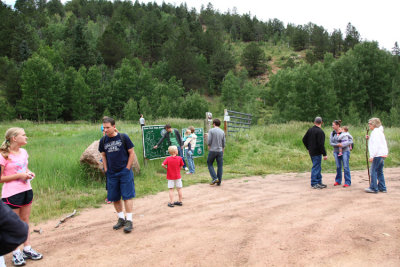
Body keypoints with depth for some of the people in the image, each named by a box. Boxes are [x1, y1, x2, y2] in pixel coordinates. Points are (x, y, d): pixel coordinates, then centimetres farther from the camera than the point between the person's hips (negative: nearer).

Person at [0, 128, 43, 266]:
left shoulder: (23, 152, 6)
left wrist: (29, 173, 2)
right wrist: (19, 175, -19)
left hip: (26, 190, 7)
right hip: (12, 194, -6)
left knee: (25, 220, 14)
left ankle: (27, 249, 25)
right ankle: (16, 252, 17)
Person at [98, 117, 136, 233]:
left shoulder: (123, 137, -6)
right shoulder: (103, 141, 4)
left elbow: (131, 153, -2)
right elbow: (103, 155, 16)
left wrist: (127, 168, -7)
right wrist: (106, 169, 7)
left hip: (125, 172, -4)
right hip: (111, 174, 4)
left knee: (127, 196, -5)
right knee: (114, 198, 10)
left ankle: (129, 221, 3)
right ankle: (121, 219, 27)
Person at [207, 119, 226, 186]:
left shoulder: (211, 130, -6)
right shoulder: (222, 132, 7)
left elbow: (209, 141, -10)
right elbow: (223, 144, 10)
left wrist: (209, 148, 8)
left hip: (212, 150, -3)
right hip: (220, 151, 4)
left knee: (209, 164, 11)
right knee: (220, 166, 7)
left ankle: (215, 178, -1)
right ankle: (219, 181, 9)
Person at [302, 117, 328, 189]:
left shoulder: (310, 130, 8)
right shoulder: (320, 132, -17)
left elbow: (304, 140, 14)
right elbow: (321, 144, -21)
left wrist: (308, 148, 24)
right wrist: (324, 154, -17)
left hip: (311, 152, 8)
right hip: (317, 153, -8)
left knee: (317, 167, 16)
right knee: (316, 167, -2)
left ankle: (319, 182, 24)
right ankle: (314, 184, 3)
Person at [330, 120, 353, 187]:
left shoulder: (344, 133, -7)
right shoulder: (332, 133, 5)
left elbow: (351, 141, -9)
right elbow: (331, 142, -1)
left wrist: (343, 144, -20)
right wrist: (337, 144, -17)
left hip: (345, 151, -4)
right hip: (336, 152, 4)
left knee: (346, 167, -3)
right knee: (338, 167, 10)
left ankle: (347, 182, 3)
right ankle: (338, 181, 21)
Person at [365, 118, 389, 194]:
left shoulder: (375, 132, -13)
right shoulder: (380, 131, 18)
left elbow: (376, 145, -20)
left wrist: (372, 156, -21)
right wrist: (369, 138, 13)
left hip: (378, 154, -10)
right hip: (383, 154, 10)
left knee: (373, 171, -5)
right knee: (379, 171, 14)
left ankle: (373, 188, -3)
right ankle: (382, 188, 18)